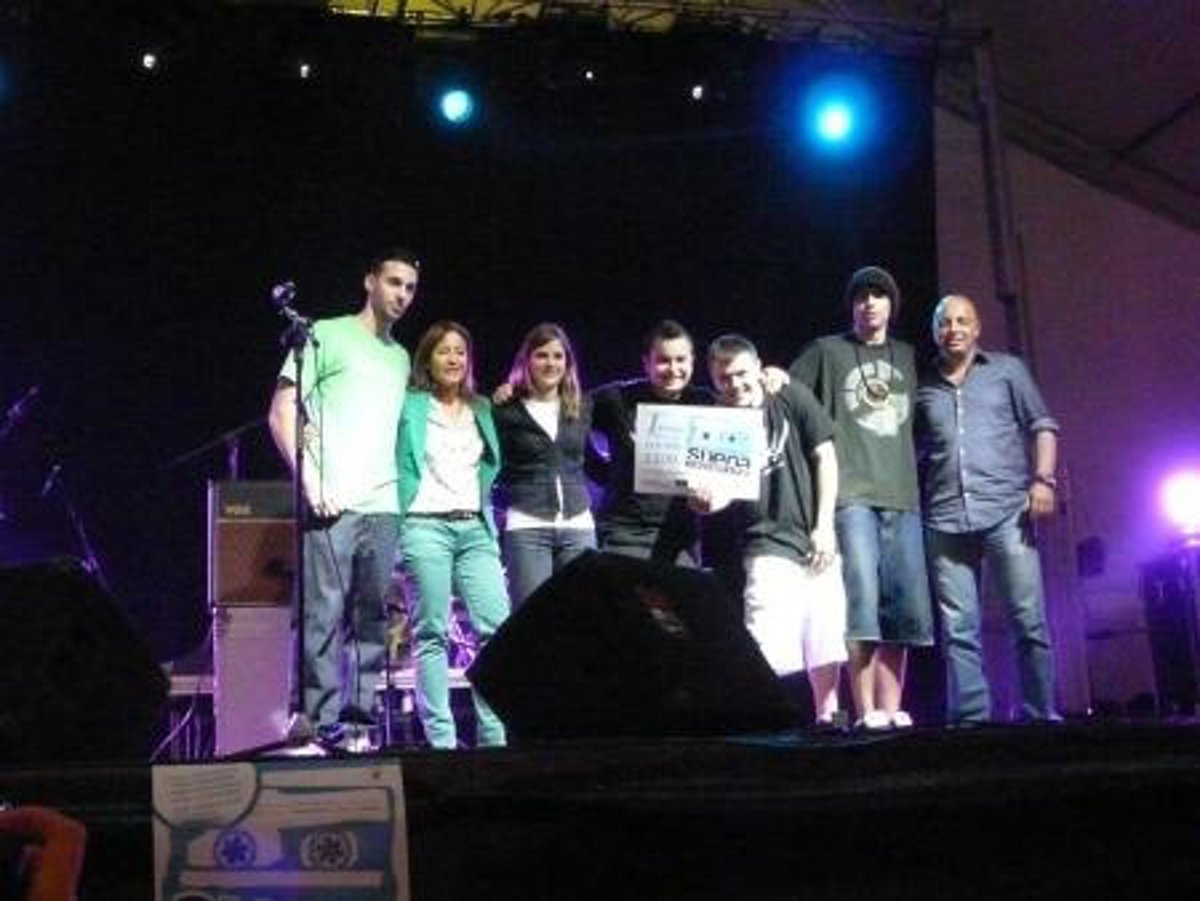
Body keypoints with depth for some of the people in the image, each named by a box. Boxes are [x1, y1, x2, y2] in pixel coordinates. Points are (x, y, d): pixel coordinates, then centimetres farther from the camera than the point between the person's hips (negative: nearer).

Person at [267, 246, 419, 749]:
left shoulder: (400, 358, 22)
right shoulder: (328, 335, 4)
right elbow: (281, 412, -2)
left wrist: (394, 488, 11)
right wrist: (310, 479, -11)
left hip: (382, 505, 6)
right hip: (332, 502, -6)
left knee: (372, 618, 3)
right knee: (324, 615, -8)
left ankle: (359, 721, 8)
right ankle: (319, 725, -5)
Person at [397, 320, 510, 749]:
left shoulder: (482, 409, 20)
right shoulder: (410, 407, 6)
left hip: (475, 528, 4)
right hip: (426, 527, -4)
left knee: (498, 626, -7)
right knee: (432, 633, -5)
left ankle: (494, 736, -1)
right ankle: (440, 738, -1)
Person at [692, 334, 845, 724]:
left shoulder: (792, 399, -1)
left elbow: (825, 457, 1)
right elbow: (721, 493, -11)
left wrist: (825, 525, -4)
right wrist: (707, 500, -35)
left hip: (815, 541, 3)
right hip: (769, 548, -2)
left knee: (827, 643, 10)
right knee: (766, 653, -16)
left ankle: (827, 720, 27)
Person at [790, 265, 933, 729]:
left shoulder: (907, 357, 21)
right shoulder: (826, 351, 11)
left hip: (902, 497, 4)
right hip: (851, 494, -4)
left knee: (905, 607, 0)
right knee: (861, 599, -12)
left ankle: (891, 709, 5)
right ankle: (866, 711, -10)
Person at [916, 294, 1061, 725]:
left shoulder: (1006, 370, 14)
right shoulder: (924, 388, 17)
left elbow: (1041, 426, 8)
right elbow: (913, 456, 20)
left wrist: (1043, 479, -6)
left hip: (1006, 511, -2)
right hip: (945, 520, 2)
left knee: (1029, 619, -6)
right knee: (958, 628, -2)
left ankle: (1041, 713, 1)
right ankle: (970, 718, 1)